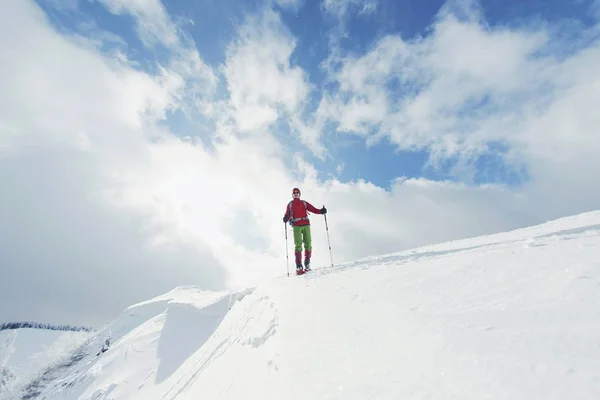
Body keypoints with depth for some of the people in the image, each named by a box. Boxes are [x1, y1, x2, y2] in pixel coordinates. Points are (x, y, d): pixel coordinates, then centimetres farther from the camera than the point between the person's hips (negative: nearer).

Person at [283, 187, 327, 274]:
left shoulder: (304, 203, 20)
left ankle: (307, 264, 5)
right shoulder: (290, 204, 17)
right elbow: (287, 215, 6)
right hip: (296, 226, -2)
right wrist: (285, 219, -16)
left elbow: (313, 209, 10)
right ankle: (299, 267, -11)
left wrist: (321, 211, -8)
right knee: (298, 245, -11)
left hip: (306, 225, 2)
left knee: (308, 244, -5)